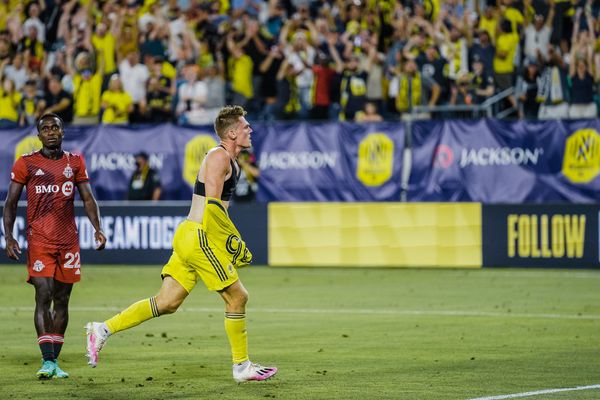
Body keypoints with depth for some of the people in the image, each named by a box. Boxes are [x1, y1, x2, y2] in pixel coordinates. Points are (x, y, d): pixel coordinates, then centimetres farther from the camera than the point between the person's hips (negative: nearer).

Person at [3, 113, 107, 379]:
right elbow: (11, 202, 4)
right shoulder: (26, 163, 2)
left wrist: (97, 228, -4)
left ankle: (54, 361, 10)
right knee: (43, 295, -14)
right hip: (39, 240, -3)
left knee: (62, 300, 5)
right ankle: (47, 360, -17)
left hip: (68, 241, 3)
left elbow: (88, 198, 10)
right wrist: (9, 237, -6)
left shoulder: (75, 162, 10)